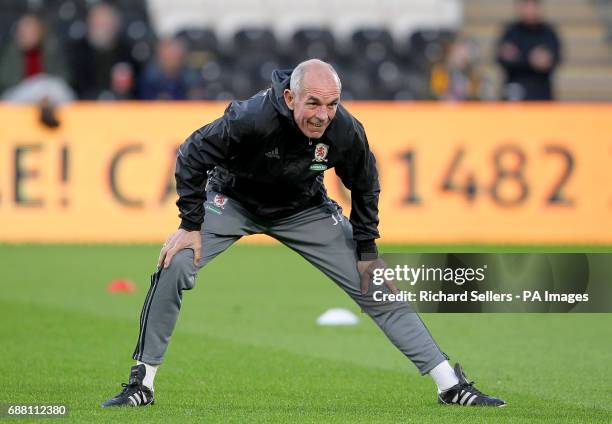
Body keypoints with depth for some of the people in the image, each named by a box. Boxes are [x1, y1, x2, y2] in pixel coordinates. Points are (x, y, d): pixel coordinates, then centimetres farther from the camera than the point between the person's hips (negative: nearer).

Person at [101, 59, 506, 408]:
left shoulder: (347, 132, -26)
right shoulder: (253, 117, -37)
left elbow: (365, 187, -4)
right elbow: (192, 156, -22)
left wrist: (366, 250, 0)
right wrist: (191, 225, -20)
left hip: (304, 210, 2)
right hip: (233, 201, -2)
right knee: (174, 268, -24)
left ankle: (451, 386, 5)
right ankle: (142, 383, -9)